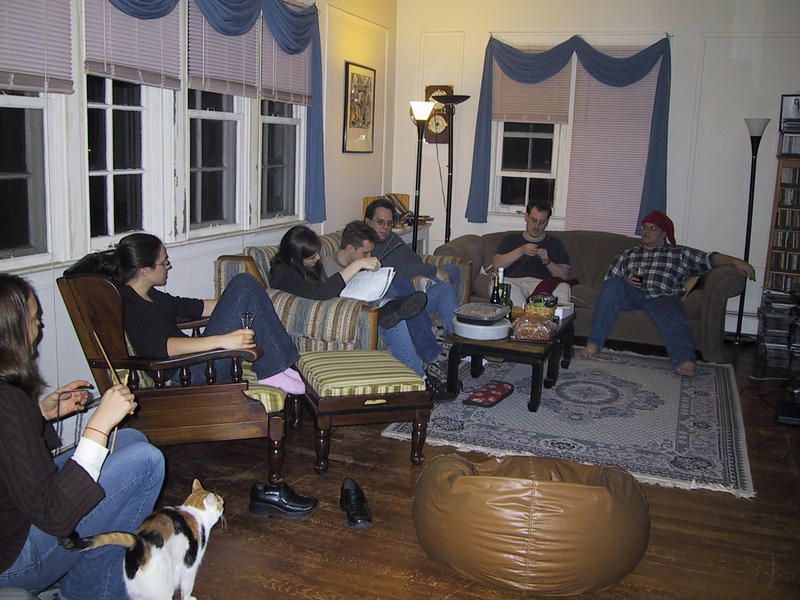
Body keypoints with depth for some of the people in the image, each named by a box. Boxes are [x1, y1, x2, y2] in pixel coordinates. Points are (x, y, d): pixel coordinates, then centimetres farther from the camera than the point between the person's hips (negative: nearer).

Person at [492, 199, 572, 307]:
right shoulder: (510, 239, 25)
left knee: (564, 287, -34)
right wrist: (521, 251, -4)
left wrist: (547, 262, -6)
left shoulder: (555, 244, 23)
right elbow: (496, 265, 7)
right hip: (513, 282, 1)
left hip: (542, 283, 0)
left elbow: (563, 276, 12)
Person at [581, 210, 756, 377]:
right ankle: (595, 342, -33)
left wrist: (734, 261, -10)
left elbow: (708, 258, 8)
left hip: (662, 297, -1)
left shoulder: (679, 254, 22)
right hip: (631, 294, 1)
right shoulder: (628, 255, 29)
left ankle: (685, 362, -59)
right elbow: (609, 279, 23)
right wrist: (625, 283, 1)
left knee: (673, 318, -36)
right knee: (613, 286, -31)